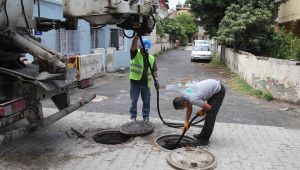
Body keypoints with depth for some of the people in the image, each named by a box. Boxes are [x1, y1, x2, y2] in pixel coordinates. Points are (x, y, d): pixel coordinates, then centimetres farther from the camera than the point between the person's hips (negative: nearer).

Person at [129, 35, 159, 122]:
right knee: (134, 100, 6)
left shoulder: (151, 58, 7)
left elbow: (154, 70, 8)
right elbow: (134, 44, -20)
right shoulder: (135, 54, -4)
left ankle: (146, 116, 26)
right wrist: (138, 34, -30)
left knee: (146, 101, 11)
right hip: (135, 82, -3)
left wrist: (156, 80, -5)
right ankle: (133, 116, 21)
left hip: (146, 83, 3)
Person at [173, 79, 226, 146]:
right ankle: (203, 135, 27)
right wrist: (186, 121, 9)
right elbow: (189, 108, 10)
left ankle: (204, 139, 4)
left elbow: (208, 107, -19)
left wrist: (202, 111, 2)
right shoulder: (184, 95, -7)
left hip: (219, 90, -9)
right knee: (209, 114, 16)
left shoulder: (193, 99, -32)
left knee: (210, 115, -6)